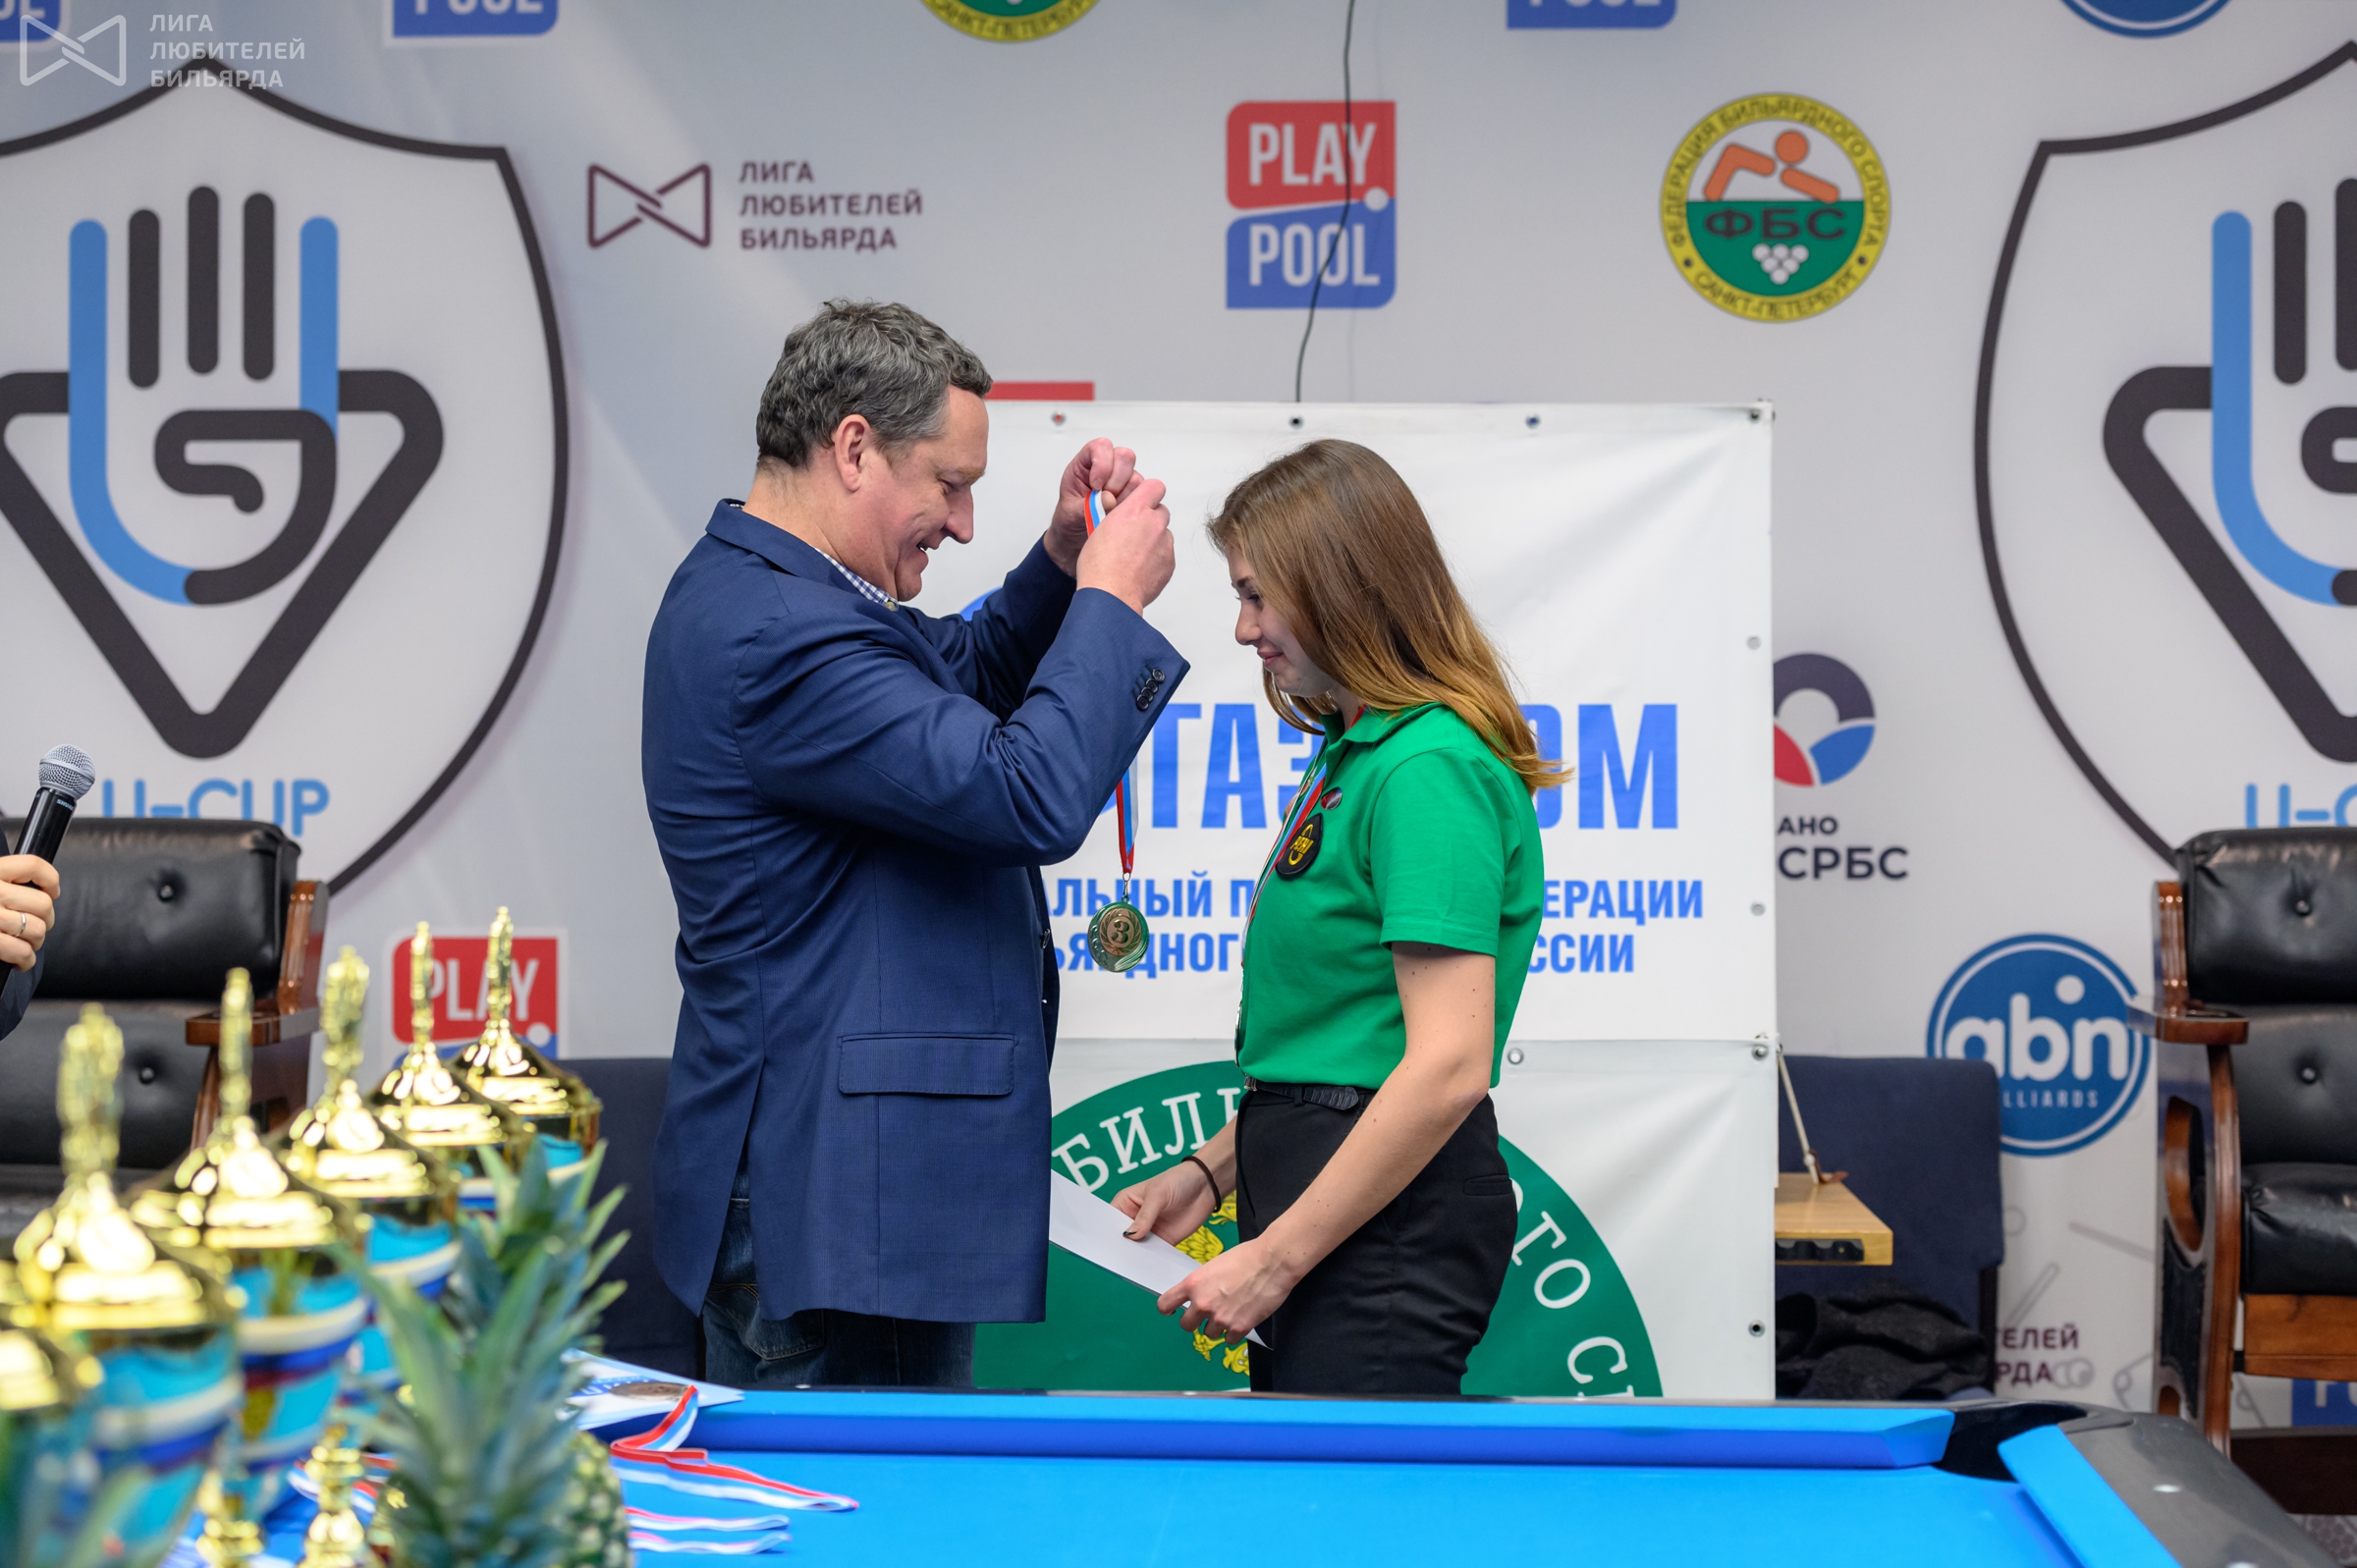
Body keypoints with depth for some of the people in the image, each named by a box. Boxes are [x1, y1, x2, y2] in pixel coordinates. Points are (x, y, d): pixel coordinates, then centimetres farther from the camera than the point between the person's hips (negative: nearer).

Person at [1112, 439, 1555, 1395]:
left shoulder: (1429, 768, -16)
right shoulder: (1356, 751, 16)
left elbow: (1447, 1067, -23)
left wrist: (1276, 1257, -19)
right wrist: (1213, 1172, 16)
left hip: (1393, 1220, -10)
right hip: (1334, 1197, 10)